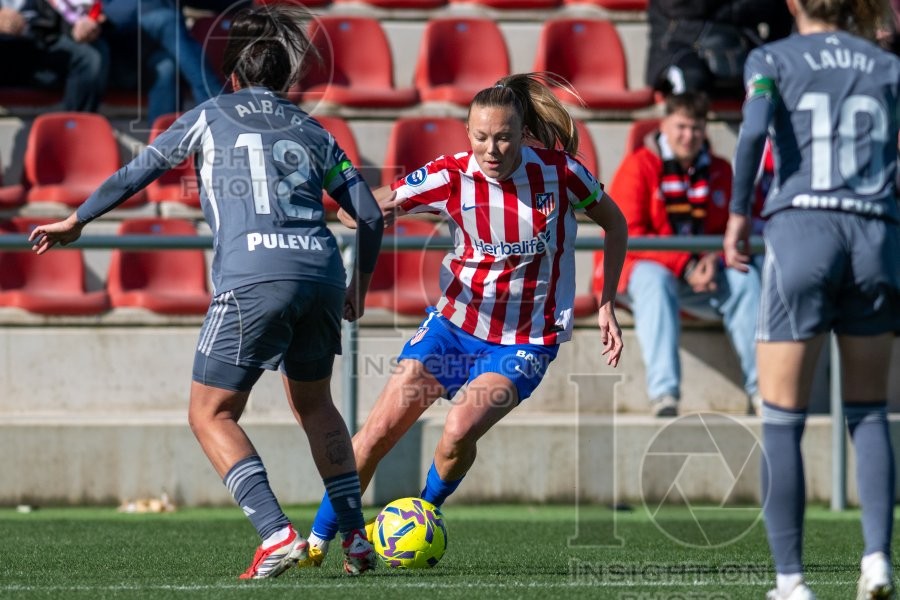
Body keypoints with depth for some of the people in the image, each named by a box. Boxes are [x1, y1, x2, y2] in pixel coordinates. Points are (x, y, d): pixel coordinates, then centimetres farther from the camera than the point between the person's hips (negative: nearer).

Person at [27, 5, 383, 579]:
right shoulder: (312, 131, 23)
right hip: (322, 273, 4)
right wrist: (359, 287, 33)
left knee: (210, 414, 5)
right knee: (314, 403, 25)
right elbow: (370, 215, 18)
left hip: (252, 279, -4)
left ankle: (278, 534, -12)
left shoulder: (210, 117, 16)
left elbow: (134, 175, 22)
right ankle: (355, 538, 21)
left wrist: (75, 221, 36)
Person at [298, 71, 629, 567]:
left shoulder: (560, 172, -14)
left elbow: (614, 225, 4)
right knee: (381, 429, -3)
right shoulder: (451, 177, -13)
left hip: (525, 340, -2)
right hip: (454, 321, 2)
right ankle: (317, 542, 13)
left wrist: (606, 305, 0)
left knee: (460, 431, -24)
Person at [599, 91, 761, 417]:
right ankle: (663, 393, -48)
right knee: (655, 281, -38)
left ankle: (760, 387, -26)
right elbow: (626, 235, -14)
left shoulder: (718, 171, 8)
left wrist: (713, 259, -16)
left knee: (744, 278, -22)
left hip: (701, 272, 4)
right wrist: (684, 265, -22)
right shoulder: (640, 166, -7)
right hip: (639, 268, -4)